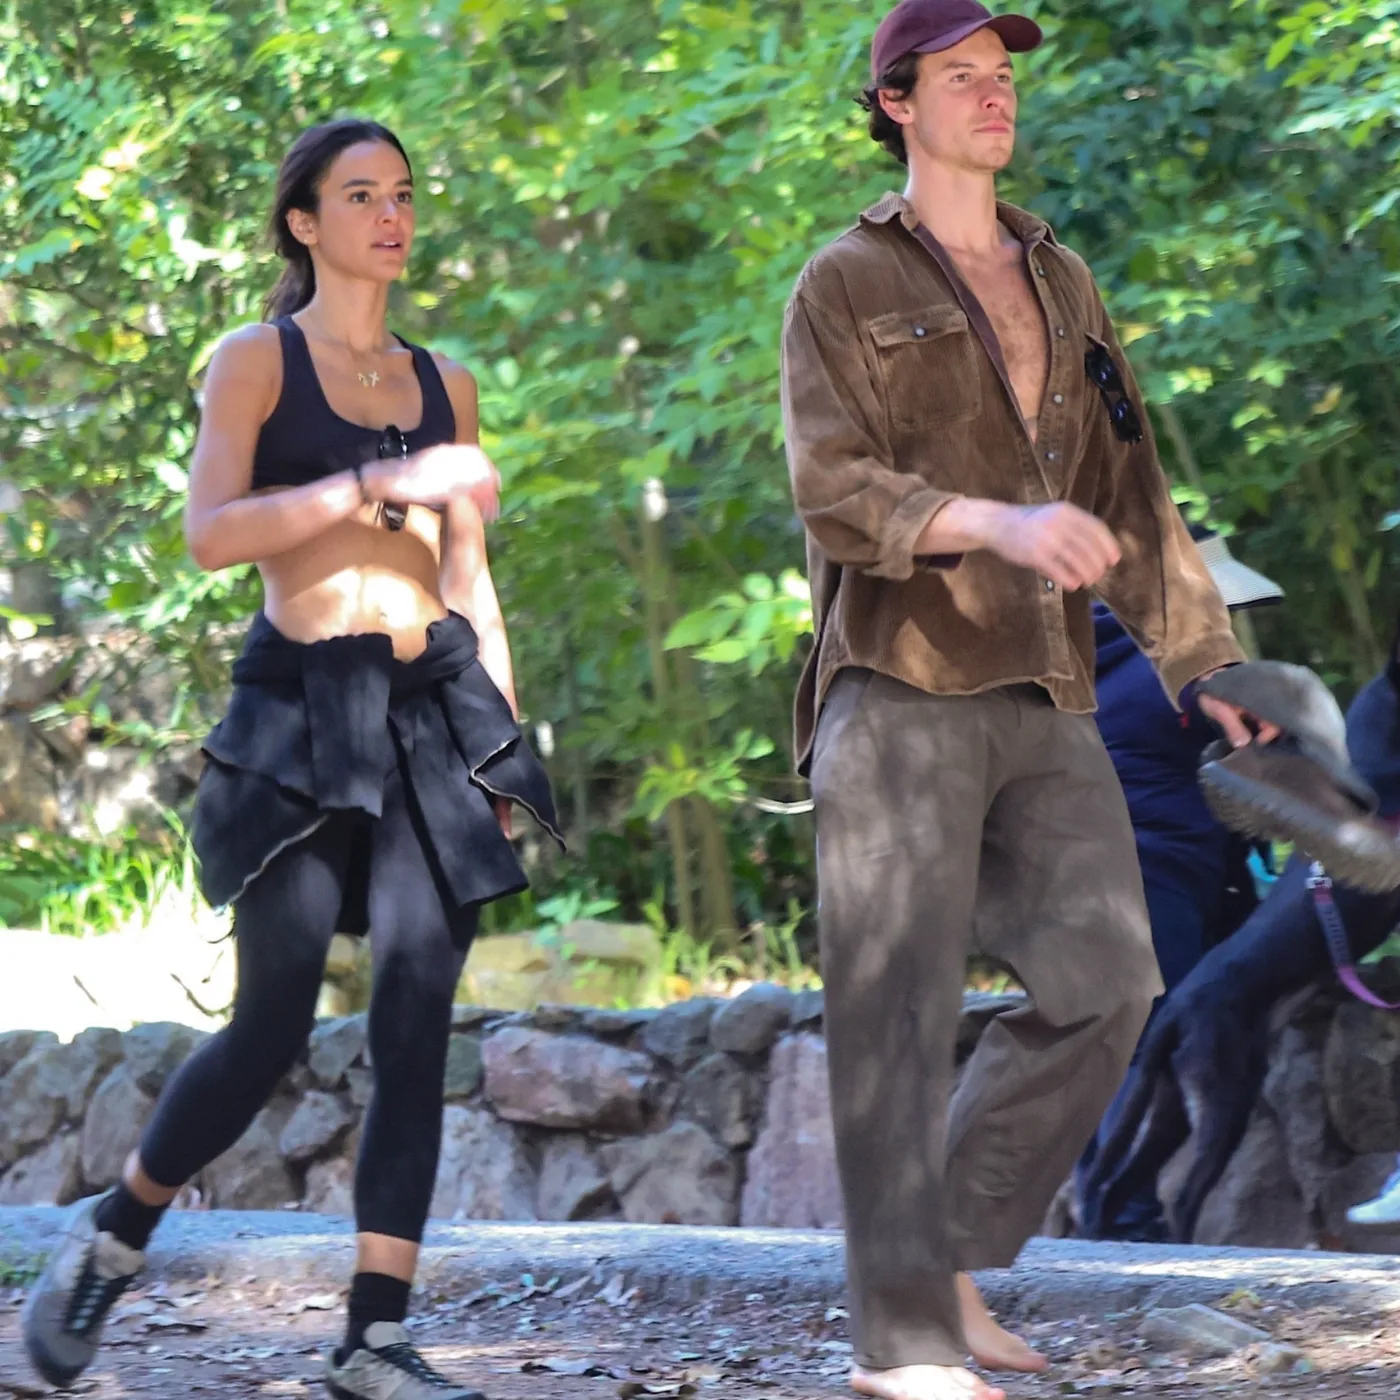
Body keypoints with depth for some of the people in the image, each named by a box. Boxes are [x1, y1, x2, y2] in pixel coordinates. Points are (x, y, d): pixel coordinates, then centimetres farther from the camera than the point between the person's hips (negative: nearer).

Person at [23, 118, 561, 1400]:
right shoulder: (258, 362, 3)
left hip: (434, 713, 5)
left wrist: (508, 740, 12)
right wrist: (379, 485, -18)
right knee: (274, 1026, -8)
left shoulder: (441, 385, 17)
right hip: (301, 711, -4)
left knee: (417, 1027, -5)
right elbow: (211, 531, -11)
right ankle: (107, 1242, 15)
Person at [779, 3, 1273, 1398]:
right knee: (899, 1011, -7)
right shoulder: (847, 286, 3)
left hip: (1041, 698, 6)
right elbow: (832, 488, -10)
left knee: (1102, 978, -5)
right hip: (900, 690, -6)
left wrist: (1202, 659, 20)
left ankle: (953, 1258, 8)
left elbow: (1127, 488, 24)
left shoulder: (1058, 285, 21)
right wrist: (998, 523, -25)